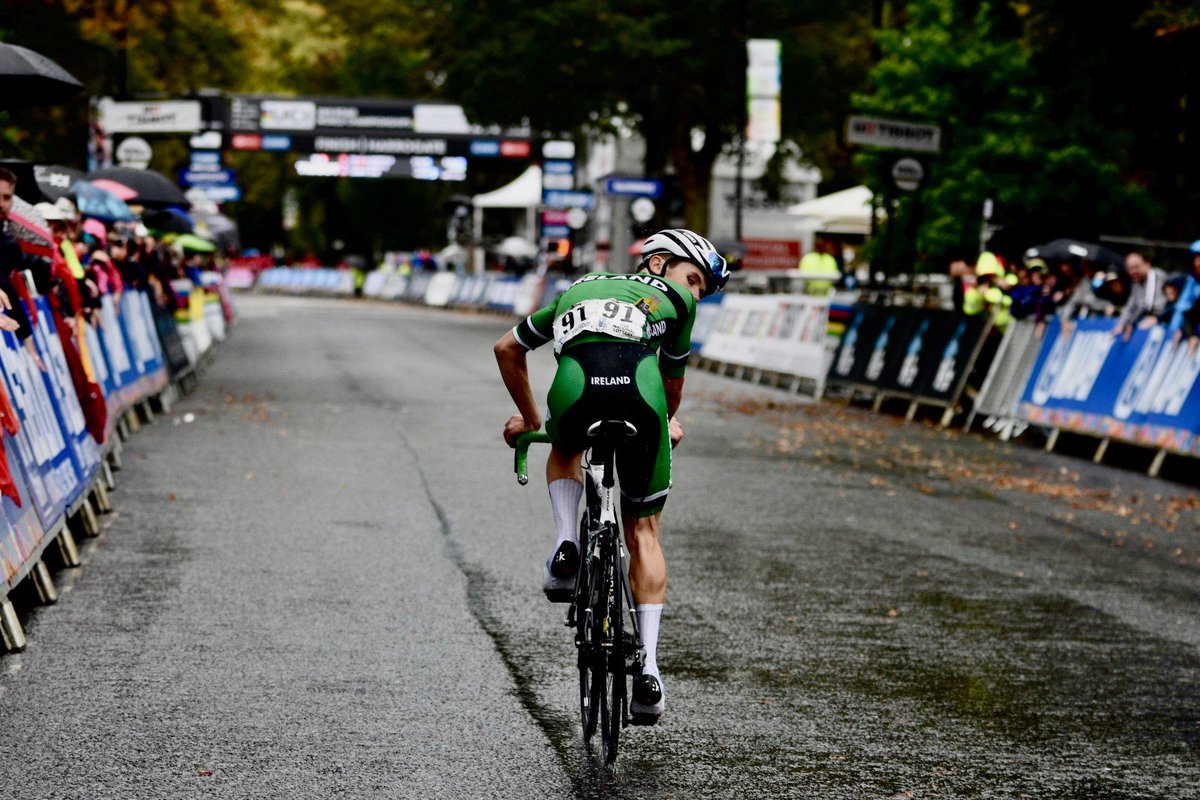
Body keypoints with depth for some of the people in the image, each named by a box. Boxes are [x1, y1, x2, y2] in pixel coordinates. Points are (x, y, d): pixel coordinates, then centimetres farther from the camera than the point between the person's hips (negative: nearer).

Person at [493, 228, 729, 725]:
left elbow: (507, 349, 46)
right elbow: (673, 379, 39)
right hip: (640, 390, -2)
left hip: (576, 388, 2)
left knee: (565, 451, 40)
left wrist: (529, 418, 56)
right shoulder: (675, 299, 31)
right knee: (643, 531, 16)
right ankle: (648, 668, 7)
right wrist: (669, 421, 60)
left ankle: (567, 546, 14)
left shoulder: (580, 290, 40)